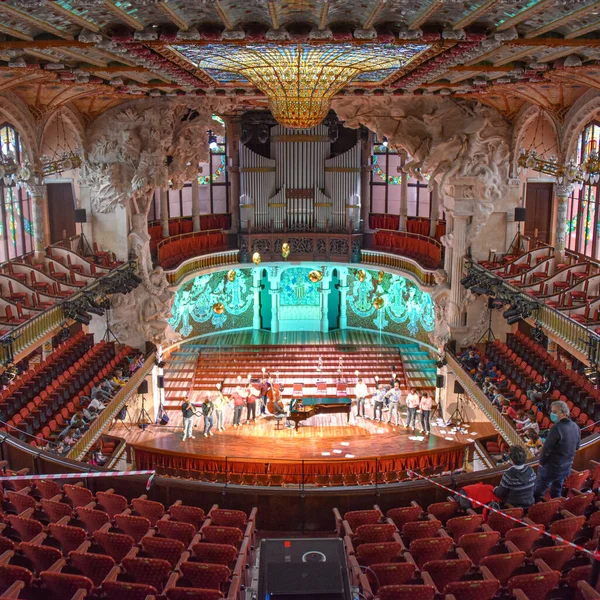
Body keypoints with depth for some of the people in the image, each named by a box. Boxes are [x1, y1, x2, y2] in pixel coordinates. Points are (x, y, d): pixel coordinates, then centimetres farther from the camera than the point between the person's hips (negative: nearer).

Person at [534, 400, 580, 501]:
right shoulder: (575, 427, -2)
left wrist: (541, 462, -7)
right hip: (567, 467, 7)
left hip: (552, 467, -7)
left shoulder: (557, 428, -26)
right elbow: (577, 446, 12)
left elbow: (547, 448, -22)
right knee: (556, 493, 23)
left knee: (537, 492, 6)